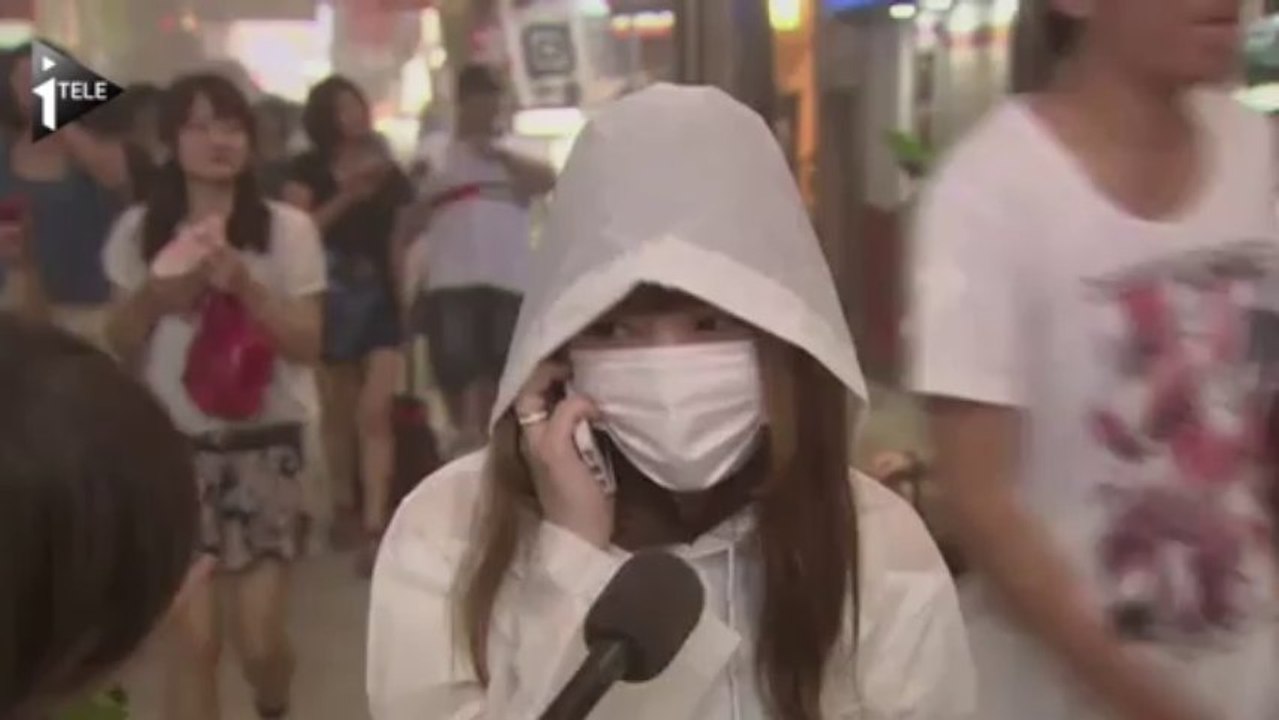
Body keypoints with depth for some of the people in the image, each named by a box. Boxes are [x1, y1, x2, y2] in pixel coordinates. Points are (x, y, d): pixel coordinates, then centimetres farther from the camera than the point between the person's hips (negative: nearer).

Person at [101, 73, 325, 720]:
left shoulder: (287, 228, -2)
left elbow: (308, 345, -5)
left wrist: (243, 284, -18)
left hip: (263, 444, -1)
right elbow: (119, 349, 8)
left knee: (260, 639, 2)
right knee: (194, 638, -4)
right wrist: (154, 297, -12)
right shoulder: (138, 230, 3)